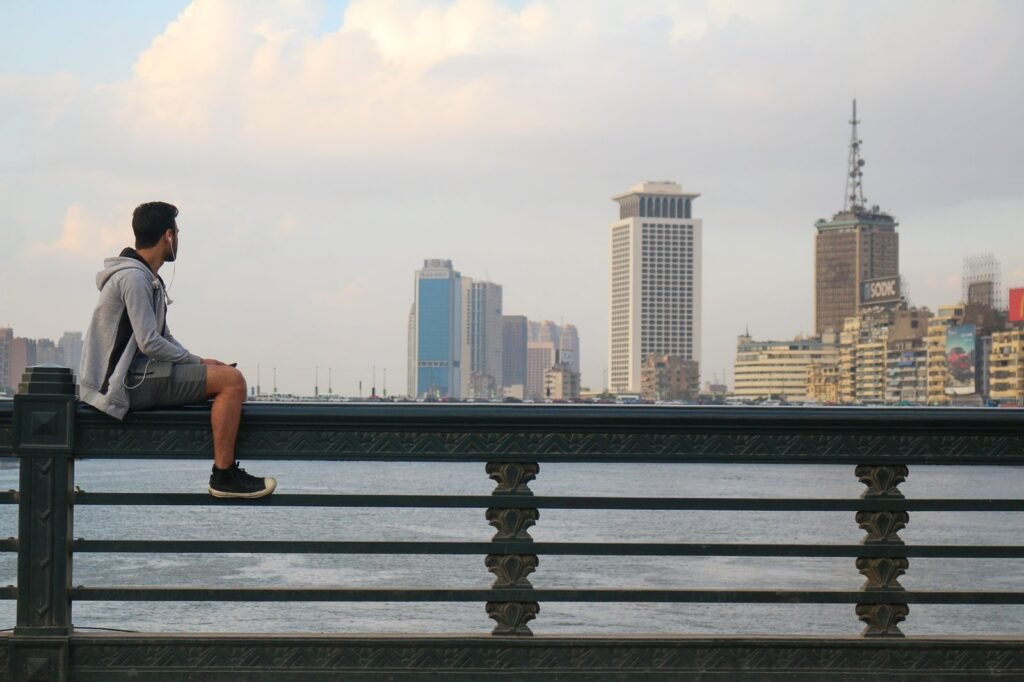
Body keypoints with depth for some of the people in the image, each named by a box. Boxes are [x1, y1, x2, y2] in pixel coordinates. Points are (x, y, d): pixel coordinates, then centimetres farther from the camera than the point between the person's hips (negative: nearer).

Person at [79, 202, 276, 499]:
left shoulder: (147, 278, 19)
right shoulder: (133, 277, -15)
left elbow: (164, 338, 21)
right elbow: (150, 344, -21)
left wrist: (198, 362, 6)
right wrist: (197, 361, -8)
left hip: (135, 377, 11)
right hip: (131, 382, -11)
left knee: (224, 374, 18)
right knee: (232, 380, -18)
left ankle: (226, 468, 12)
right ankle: (224, 476, -17)